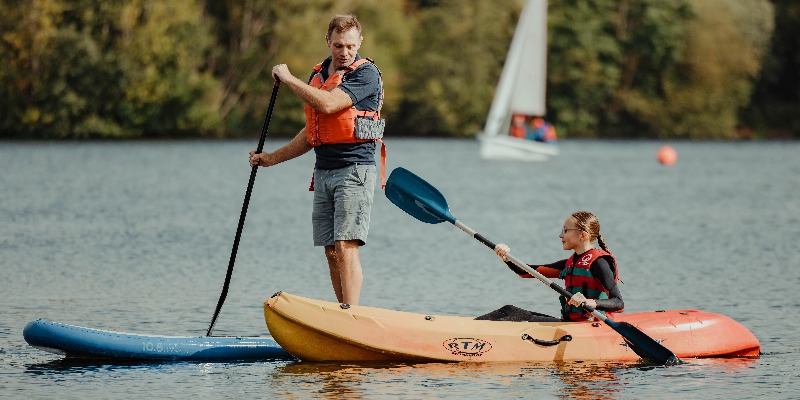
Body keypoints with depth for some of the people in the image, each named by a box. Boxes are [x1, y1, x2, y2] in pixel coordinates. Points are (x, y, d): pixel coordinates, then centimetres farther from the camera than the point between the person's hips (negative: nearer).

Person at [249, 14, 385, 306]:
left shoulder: (366, 73, -8)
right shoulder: (318, 75, 16)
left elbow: (328, 104, -22)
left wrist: (288, 78, -11)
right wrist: (273, 158, 20)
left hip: (354, 170, -7)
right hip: (323, 172, 7)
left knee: (346, 247, -15)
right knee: (331, 252, 5)